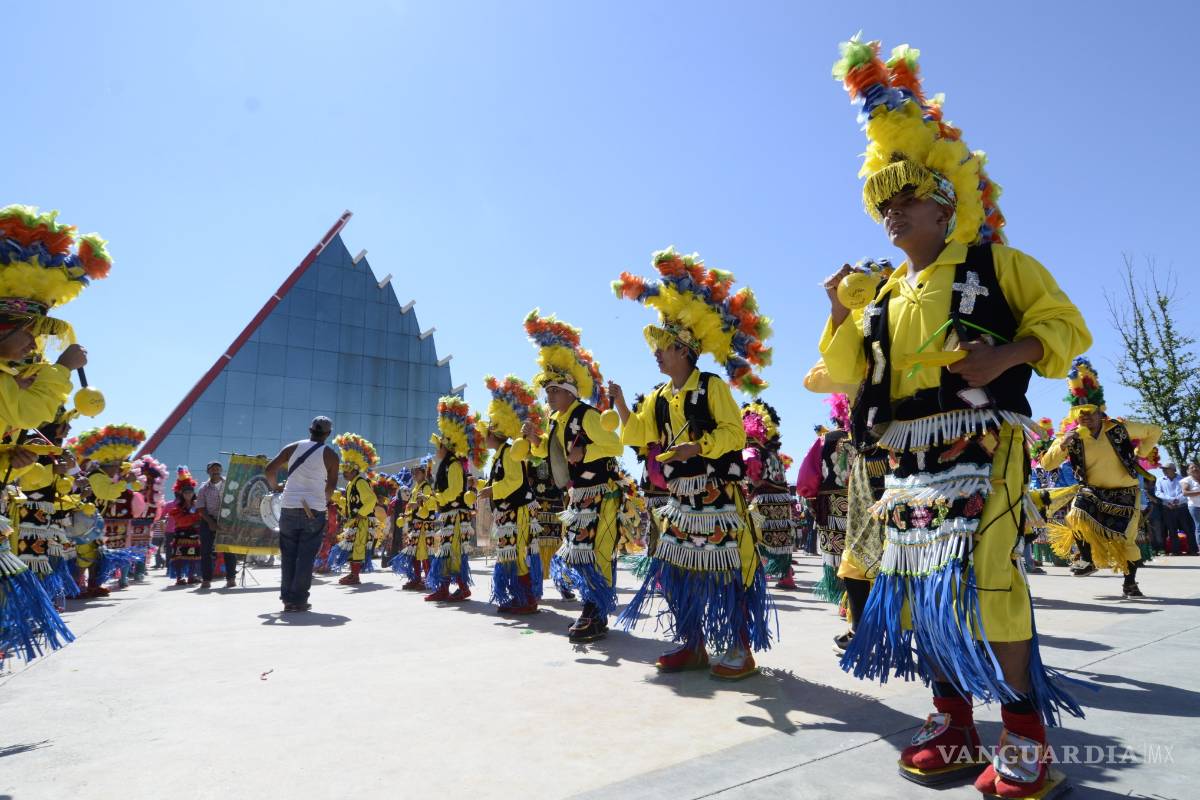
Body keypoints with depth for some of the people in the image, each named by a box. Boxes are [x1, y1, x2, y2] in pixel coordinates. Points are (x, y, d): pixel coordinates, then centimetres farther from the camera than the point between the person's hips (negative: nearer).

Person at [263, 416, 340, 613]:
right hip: (314, 511, -3)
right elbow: (331, 485, -3)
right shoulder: (331, 455, -1)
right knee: (306, 557, 3)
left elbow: (269, 470, 3)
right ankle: (299, 600, 3)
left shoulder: (293, 448, 6)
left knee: (288, 555, 12)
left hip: (289, 508, 3)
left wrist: (274, 486, 21)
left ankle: (287, 598, 15)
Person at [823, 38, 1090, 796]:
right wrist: (839, 313, 0)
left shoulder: (996, 265, 5)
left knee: (984, 577, -16)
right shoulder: (887, 296, 18)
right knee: (918, 585, 6)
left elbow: (1065, 326, 0)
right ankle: (953, 728, 20)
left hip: (980, 447, -6)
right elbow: (848, 370, 15)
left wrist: (1004, 356, -18)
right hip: (909, 461, 6)